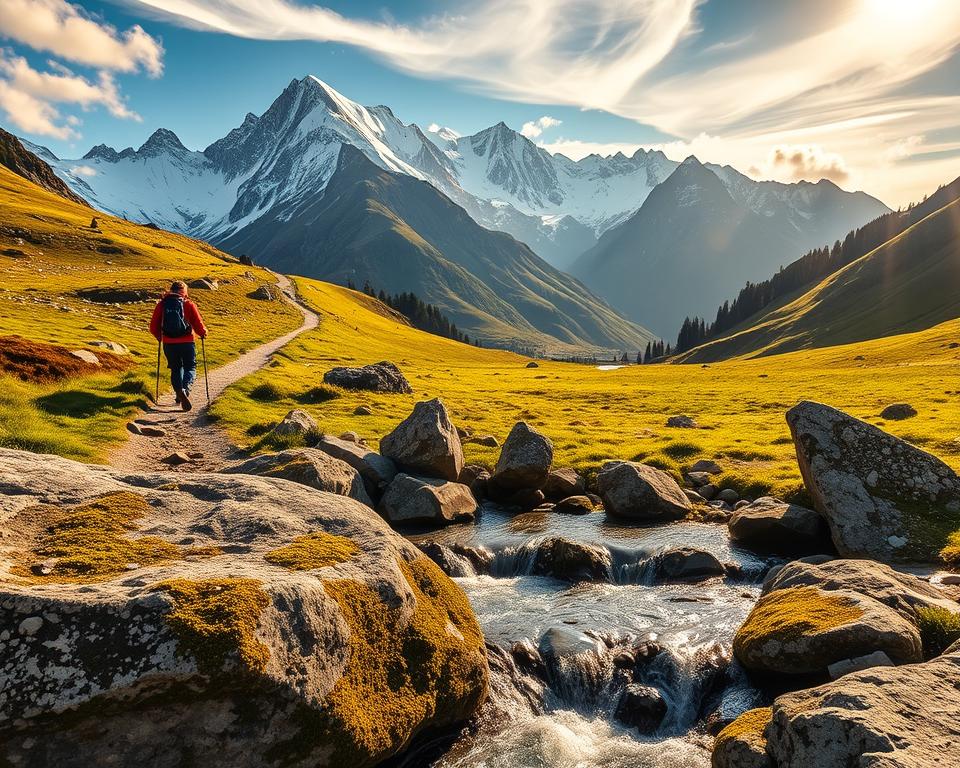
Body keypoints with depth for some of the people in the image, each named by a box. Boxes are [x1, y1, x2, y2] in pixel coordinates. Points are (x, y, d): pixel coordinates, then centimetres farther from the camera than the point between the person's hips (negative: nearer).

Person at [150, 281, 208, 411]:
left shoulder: (161, 305, 3)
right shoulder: (189, 305, -4)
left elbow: (153, 328, 5)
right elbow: (199, 326, -7)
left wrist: (159, 337, 24)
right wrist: (203, 333, 14)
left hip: (169, 344, 2)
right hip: (187, 343, -2)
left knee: (176, 369, 21)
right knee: (190, 368, 10)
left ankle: (179, 395, 18)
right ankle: (185, 389, -19)